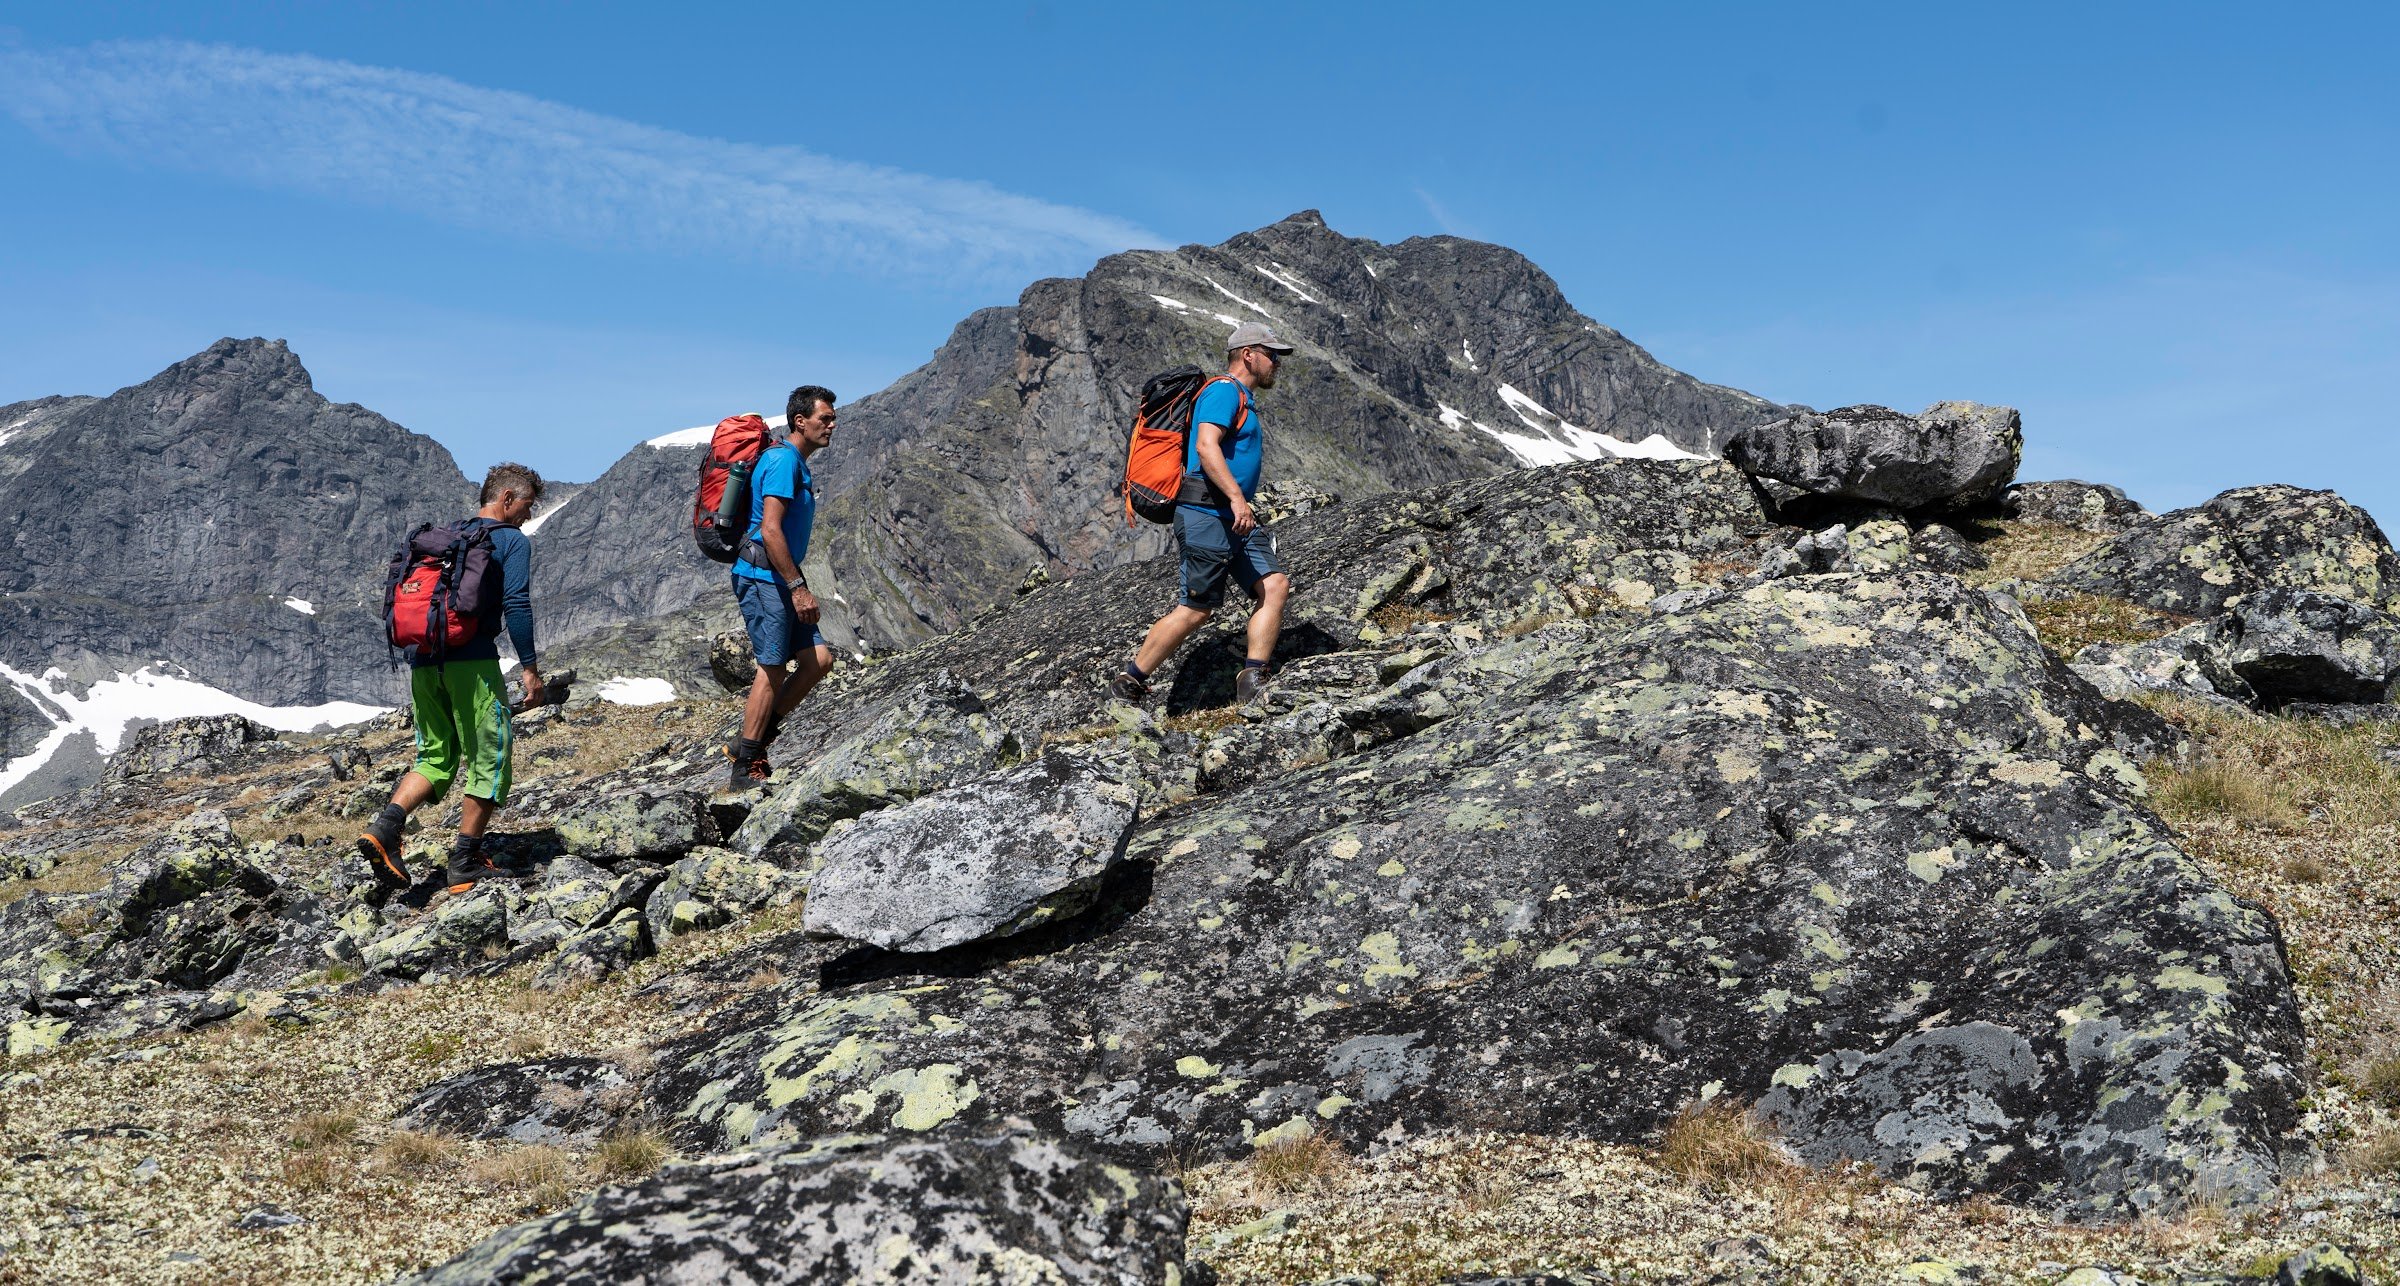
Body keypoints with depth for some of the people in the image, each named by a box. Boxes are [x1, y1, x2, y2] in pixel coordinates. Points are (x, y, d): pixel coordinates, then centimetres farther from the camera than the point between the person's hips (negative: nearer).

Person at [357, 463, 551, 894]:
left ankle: (384, 827, -8)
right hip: (473, 663, -7)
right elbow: (516, 606, -12)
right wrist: (529, 669, -11)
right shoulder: (512, 541, 0)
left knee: (435, 757, 14)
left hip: (423, 661, 7)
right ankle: (466, 863, 3)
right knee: (488, 759, 3)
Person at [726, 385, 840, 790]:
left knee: (819, 659, 4)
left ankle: (751, 743, 11)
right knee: (772, 669, -7)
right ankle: (746, 769, 0)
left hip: (780, 581, 10)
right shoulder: (783, 460, -14)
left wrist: (797, 585, 24)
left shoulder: (797, 464, 18)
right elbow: (770, 530, -22)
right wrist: (798, 587, -21)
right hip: (763, 577, -10)